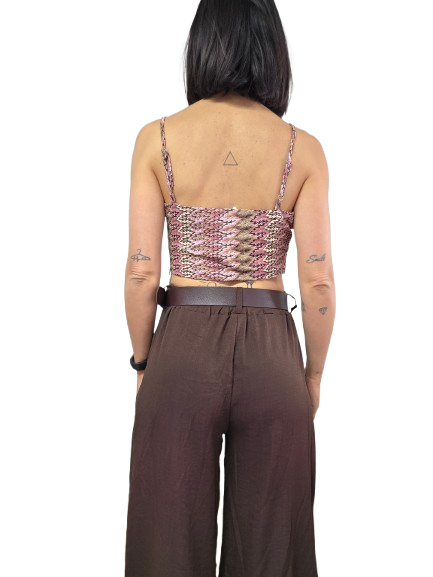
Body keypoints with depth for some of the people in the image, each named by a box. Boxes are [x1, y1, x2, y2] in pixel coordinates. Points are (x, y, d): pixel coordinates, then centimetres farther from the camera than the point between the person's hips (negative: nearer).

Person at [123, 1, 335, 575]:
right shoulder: (303, 149, -4)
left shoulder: (158, 139, -4)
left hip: (183, 346, 0)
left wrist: (143, 361, 9)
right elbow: (319, 281, -5)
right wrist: (313, 375, 8)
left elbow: (141, 272, -5)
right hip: (271, 351, 0)